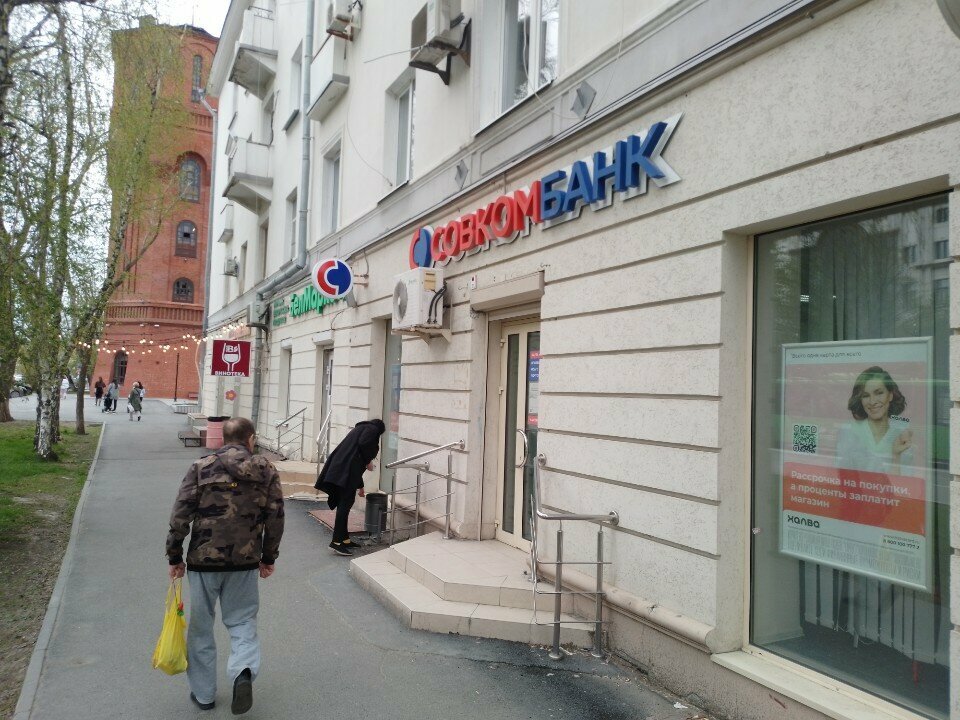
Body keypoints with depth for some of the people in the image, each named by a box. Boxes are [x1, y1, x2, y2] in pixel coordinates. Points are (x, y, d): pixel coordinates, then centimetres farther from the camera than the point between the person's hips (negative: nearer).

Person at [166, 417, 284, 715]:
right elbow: (275, 519, 1)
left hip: (203, 560, 0)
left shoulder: (201, 468, -4)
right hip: (245, 562, 1)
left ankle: (203, 693, 25)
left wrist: (174, 557, 5)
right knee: (243, 622, 14)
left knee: (201, 627, 15)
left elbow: (180, 517, -6)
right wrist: (268, 558, 13)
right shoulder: (267, 472, 0)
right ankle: (244, 671, -10)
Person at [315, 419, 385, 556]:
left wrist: (360, 486, 41)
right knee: (346, 504, -8)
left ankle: (344, 539, 21)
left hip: (338, 467, 9)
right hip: (347, 469, -9)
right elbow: (363, 443, -17)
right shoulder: (372, 429, 8)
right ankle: (337, 541, -10)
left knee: (343, 504, 14)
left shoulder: (360, 428, 32)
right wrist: (369, 461, 0)